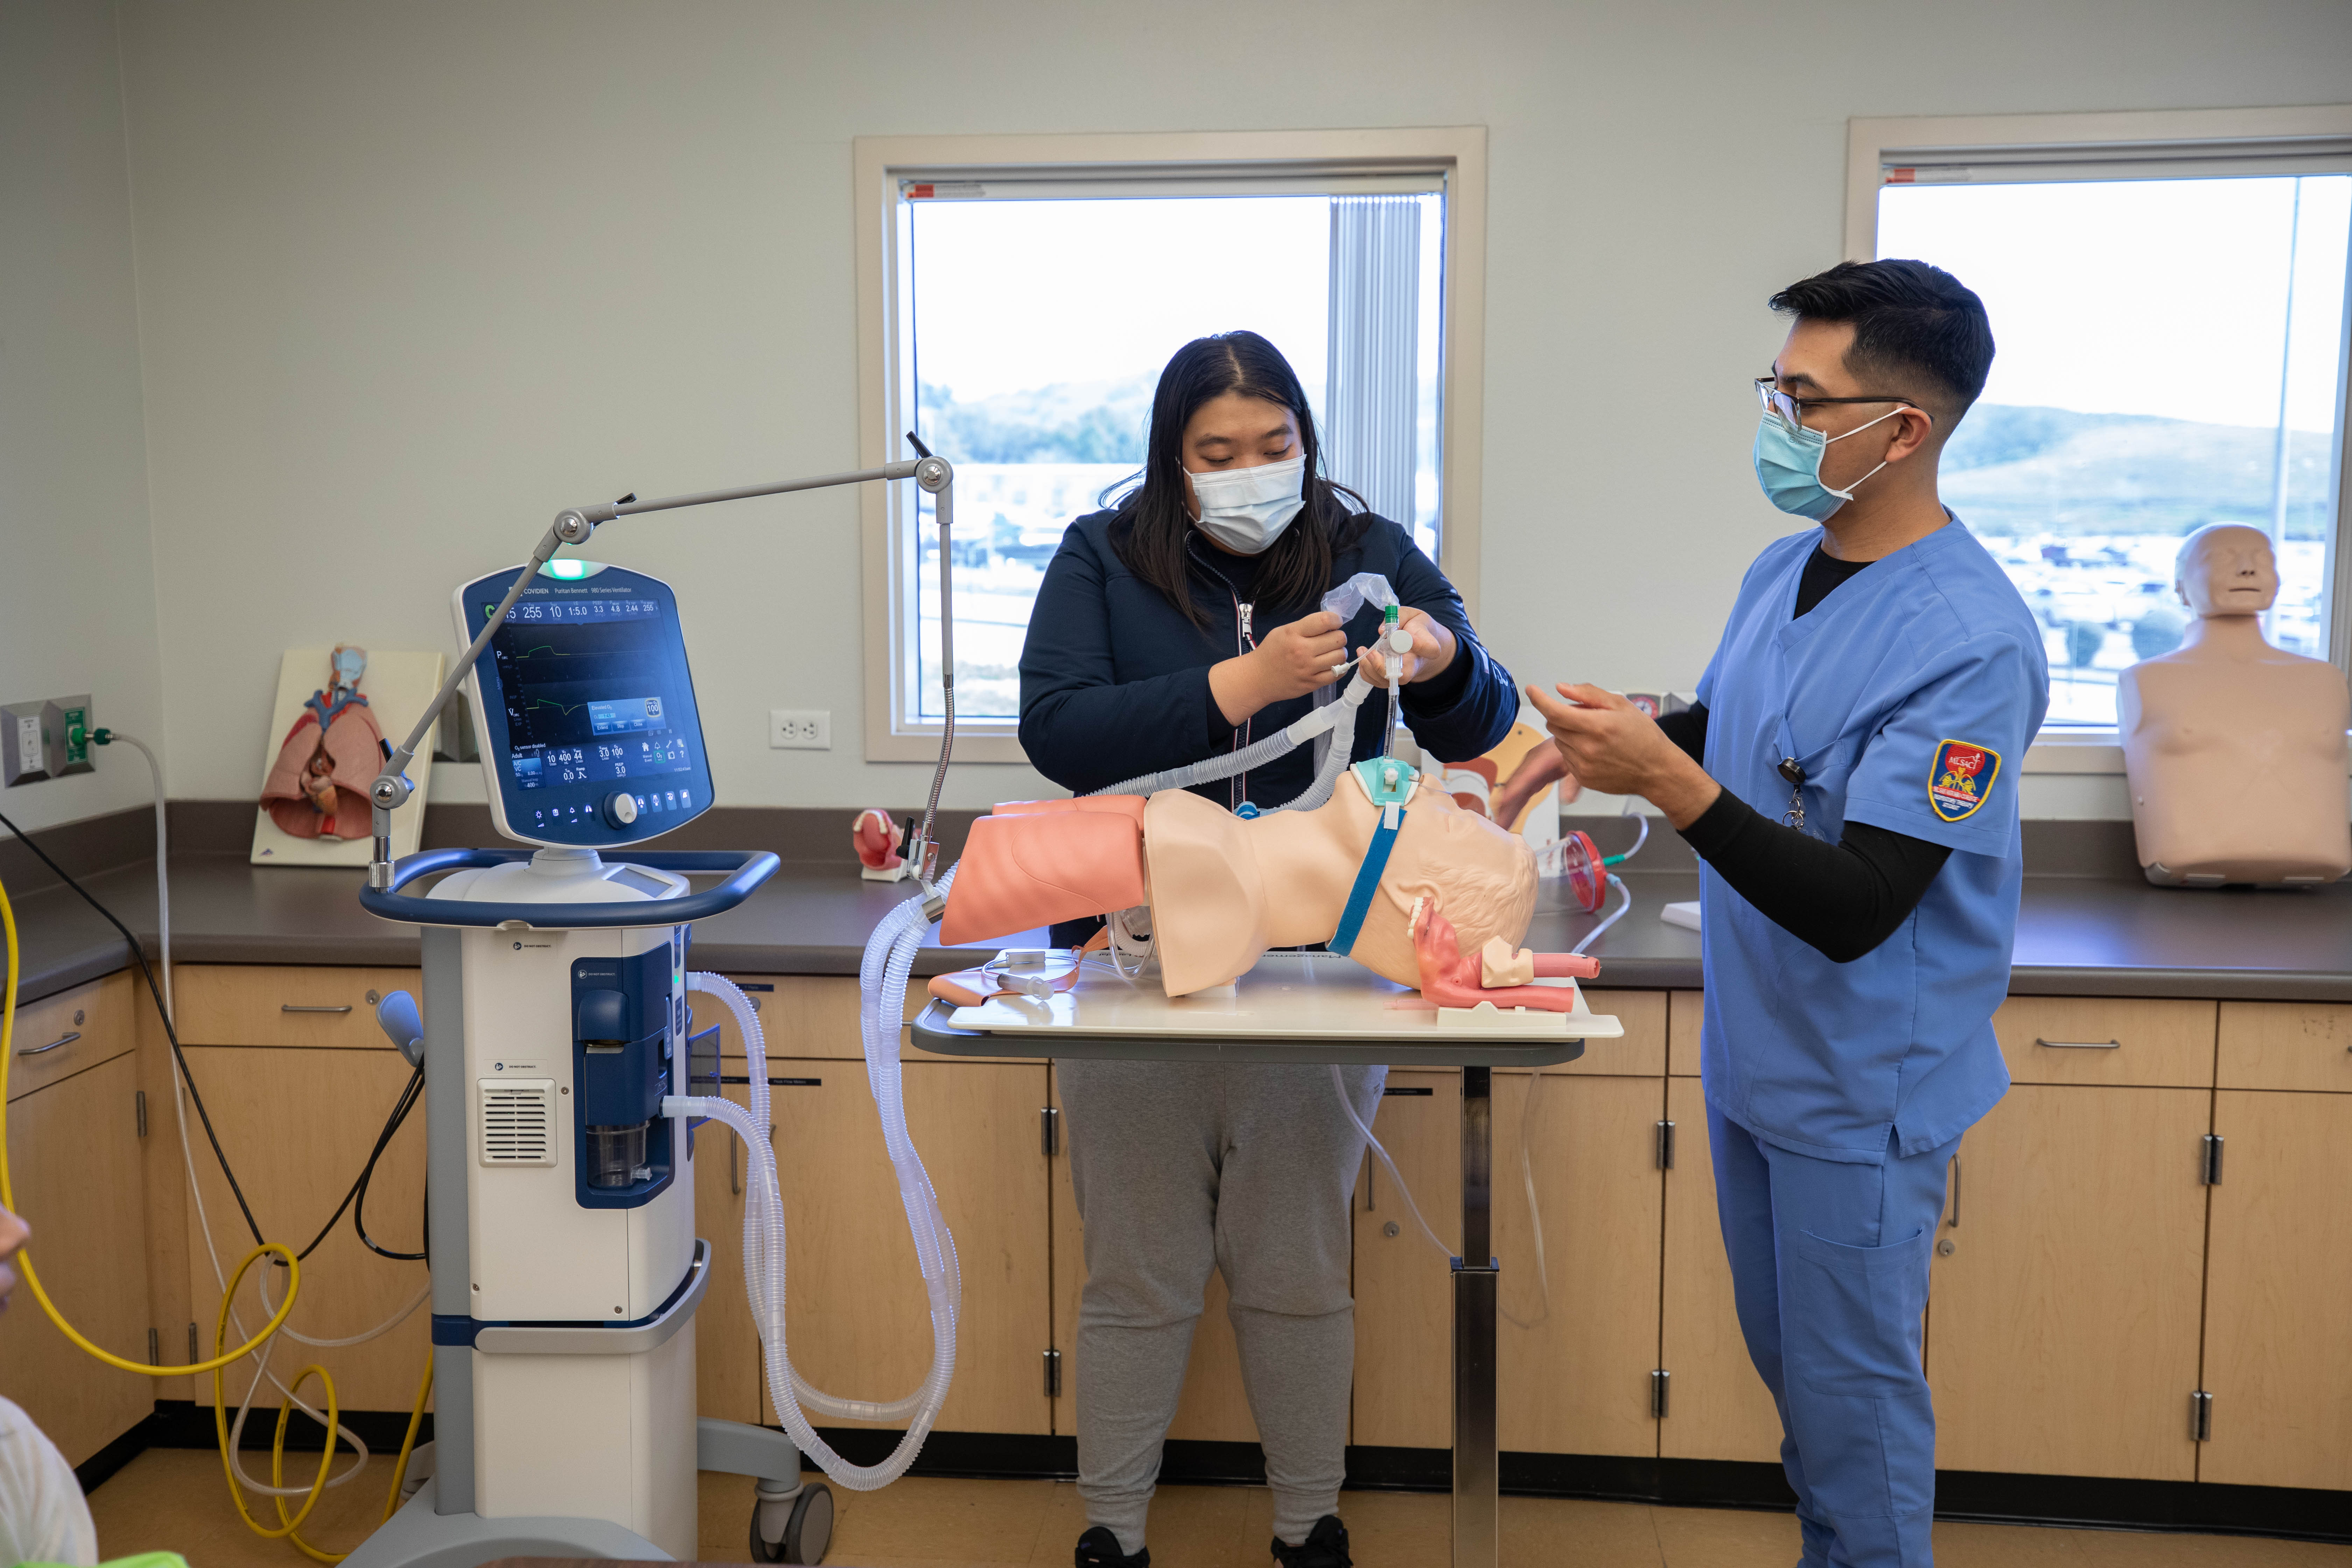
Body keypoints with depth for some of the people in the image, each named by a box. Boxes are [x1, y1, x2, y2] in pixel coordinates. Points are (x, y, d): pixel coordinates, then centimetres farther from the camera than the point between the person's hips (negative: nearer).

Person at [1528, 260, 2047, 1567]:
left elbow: (1853, 909, -28)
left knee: (1854, 1390, 9)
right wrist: (1610, 741, 0)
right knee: (1784, 1359, 23)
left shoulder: (1971, 642, -25)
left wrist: (1665, 778, -35)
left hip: (1863, 1090, -8)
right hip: (1754, 1051, 8)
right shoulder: (1786, 568, 1)